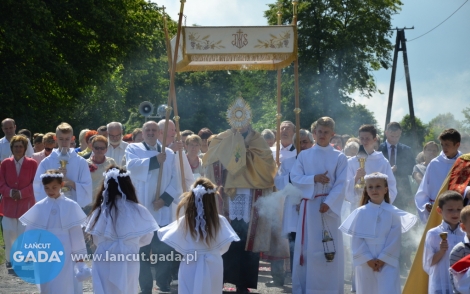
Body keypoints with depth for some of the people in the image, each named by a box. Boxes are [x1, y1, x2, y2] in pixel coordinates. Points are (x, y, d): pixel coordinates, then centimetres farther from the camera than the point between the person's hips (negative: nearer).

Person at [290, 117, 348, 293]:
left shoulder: (339, 157, 2)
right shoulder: (304, 155, 8)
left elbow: (341, 184, -5)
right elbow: (295, 178, 1)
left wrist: (328, 203, -16)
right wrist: (314, 178, -13)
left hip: (330, 206, -1)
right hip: (309, 205, 2)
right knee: (306, 247, 3)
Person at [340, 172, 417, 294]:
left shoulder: (393, 213, 0)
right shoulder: (361, 212, 2)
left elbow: (395, 239, -4)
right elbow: (357, 239, -2)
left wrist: (383, 259, -11)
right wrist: (368, 259, -10)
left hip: (387, 262, -2)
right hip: (365, 263, 2)